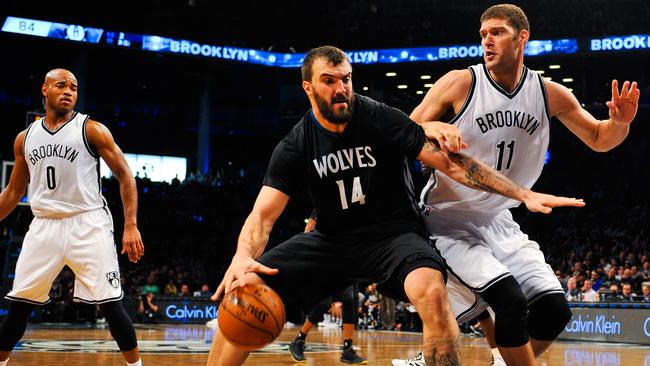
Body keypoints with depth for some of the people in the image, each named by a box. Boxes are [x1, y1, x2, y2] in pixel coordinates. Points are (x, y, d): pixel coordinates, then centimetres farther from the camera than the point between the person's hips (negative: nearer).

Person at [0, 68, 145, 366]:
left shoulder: (92, 129, -2)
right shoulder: (25, 138, 11)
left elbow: (125, 177, -2)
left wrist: (131, 226, -11)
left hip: (88, 224, -4)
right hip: (44, 226, 4)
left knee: (110, 304, -7)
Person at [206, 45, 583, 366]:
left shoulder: (380, 119, -13)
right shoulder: (295, 147, -6)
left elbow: (451, 162, -17)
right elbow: (264, 214, -13)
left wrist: (524, 194, -24)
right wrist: (243, 258, -36)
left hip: (393, 234, -3)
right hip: (331, 240, 3)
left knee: (431, 292, -36)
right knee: (243, 292, -13)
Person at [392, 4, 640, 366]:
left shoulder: (551, 94, -1)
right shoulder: (459, 83, -14)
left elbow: (599, 139, 11)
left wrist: (620, 123, -12)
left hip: (498, 221, 6)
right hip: (449, 222, -5)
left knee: (554, 310, -4)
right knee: (511, 302, -24)